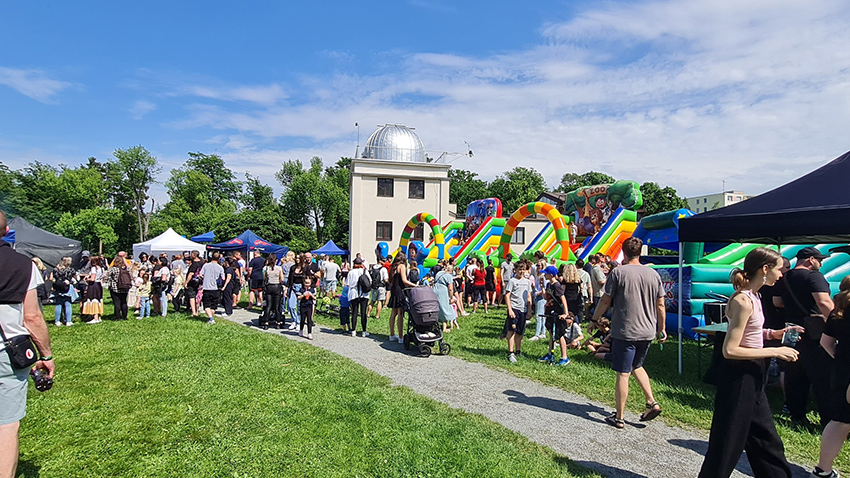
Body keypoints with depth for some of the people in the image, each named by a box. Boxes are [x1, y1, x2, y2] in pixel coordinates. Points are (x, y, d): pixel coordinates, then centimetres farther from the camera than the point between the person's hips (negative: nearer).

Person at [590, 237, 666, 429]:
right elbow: (660, 305, 8)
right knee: (637, 366, 26)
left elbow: (605, 300, -7)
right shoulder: (653, 274, 4)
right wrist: (662, 328, 20)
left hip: (624, 332, -5)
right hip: (647, 331, 5)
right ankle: (651, 402, 15)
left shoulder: (618, 272, -10)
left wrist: (594, 320, 6)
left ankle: (619, 417, 9)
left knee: (623, 373, 1)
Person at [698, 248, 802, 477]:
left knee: (766, 437, 23)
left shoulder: (752, 297, 7)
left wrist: (773, 333, 7)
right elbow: (730, 350, -25)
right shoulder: (743, 301, -22)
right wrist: (773, 351, -20)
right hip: (738, 377, -10)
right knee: (728, 443, 3)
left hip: (751, 377, 10)